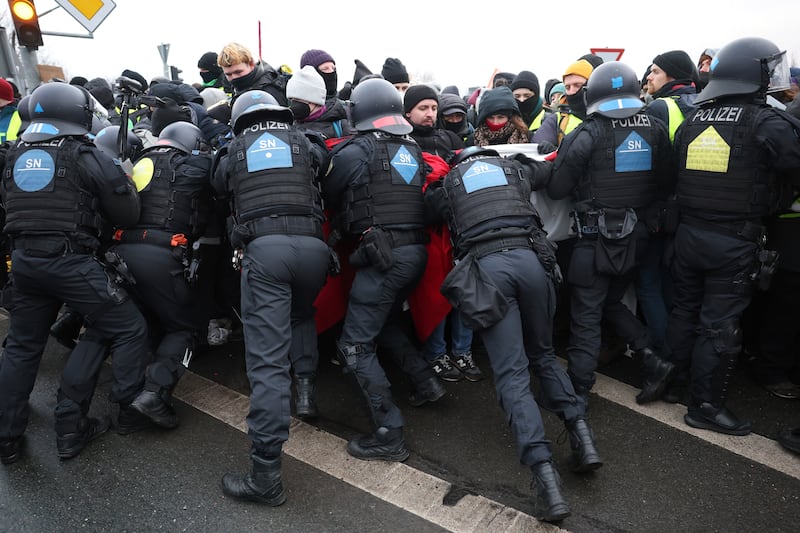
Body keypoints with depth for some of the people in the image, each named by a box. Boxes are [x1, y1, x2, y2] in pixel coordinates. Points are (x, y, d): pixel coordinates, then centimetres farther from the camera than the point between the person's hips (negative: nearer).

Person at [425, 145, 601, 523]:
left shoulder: (447, 183, 23)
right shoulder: (514, 167, 28)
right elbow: (550, 170, 45)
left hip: (485, 266, -2)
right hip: (529, 258, 3)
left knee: (511, 374, -3)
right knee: (543, 354, 22)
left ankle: (545, 475, -14)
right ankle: (581, 434, 8)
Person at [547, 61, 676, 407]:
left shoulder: (589, 133, -13)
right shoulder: (655, 129, 1)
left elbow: (556, 189, -11)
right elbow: (665, 182, 9)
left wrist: (585, 186, 9)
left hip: (596, 238, -5)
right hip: (636, 236, 5)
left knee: (586, 315, 3)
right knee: (613, 302, 24)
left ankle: (577, 391, 9)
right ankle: (652, 361, 15)